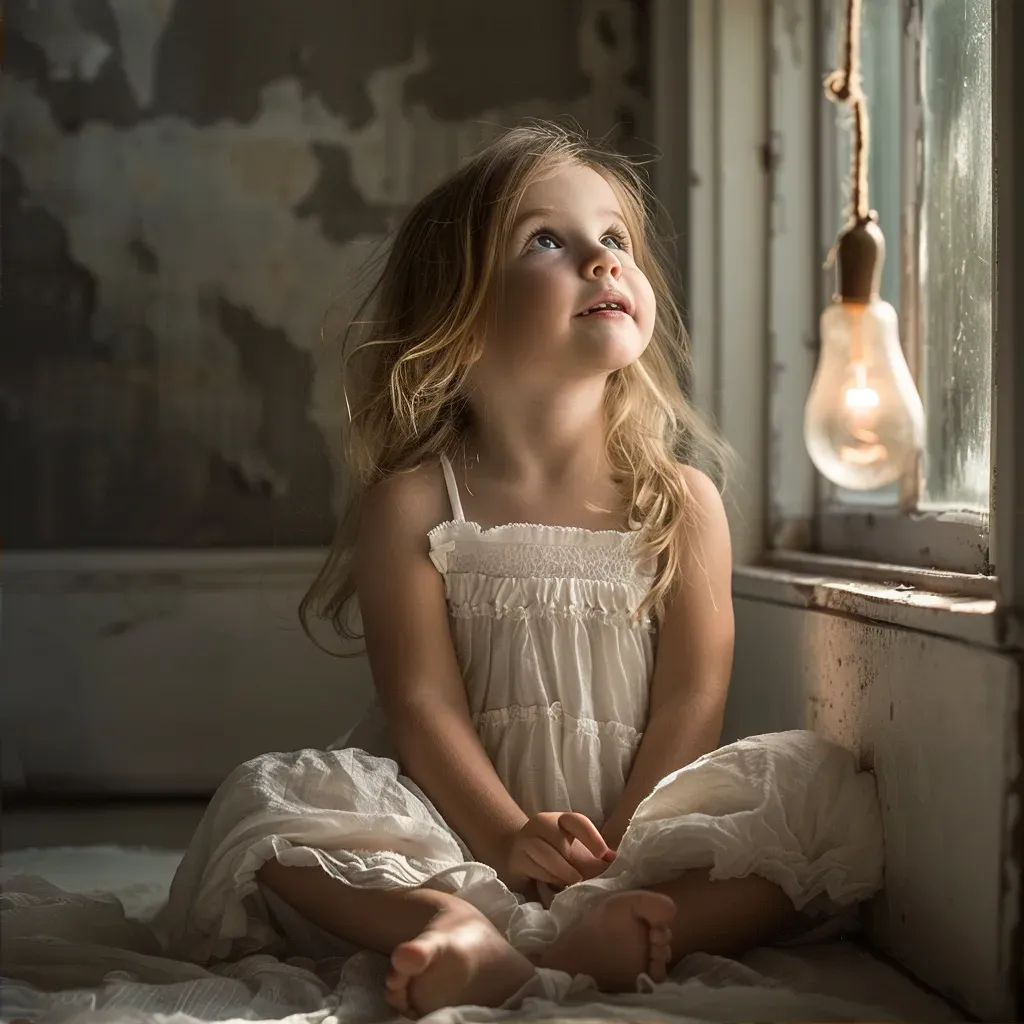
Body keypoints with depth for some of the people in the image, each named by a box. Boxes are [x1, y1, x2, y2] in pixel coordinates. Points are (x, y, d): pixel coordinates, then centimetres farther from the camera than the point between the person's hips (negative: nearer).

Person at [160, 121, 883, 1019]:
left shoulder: (681, 500, 3)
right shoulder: (413, 503, 0)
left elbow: (692, 700, -4)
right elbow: (423, 704, -8)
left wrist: (629, 858, -18)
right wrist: (510, 840, -23)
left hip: (643, 845, 1)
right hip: (462, 829, -1)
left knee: (827, 792, -22)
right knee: (266, 801, -21)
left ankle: (594, 946, -39)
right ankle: (465, 930, -42)